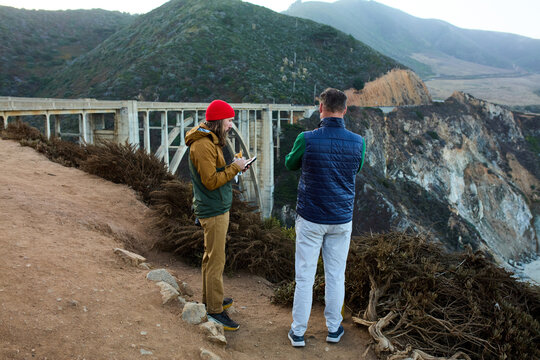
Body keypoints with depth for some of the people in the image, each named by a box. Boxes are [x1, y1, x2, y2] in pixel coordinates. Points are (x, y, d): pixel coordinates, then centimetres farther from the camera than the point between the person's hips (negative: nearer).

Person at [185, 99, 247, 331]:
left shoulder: (210, 141, 13)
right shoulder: (202, 145, -21)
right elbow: (211, 181, -24)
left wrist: (233, 167, 3)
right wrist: (235, 167, -17)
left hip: (217, 208, 11)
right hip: (214, 210, -11)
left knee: (211, 256, 20)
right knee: (216, 260, -4)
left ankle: (210, 298, 35)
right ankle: (215, 310, 6)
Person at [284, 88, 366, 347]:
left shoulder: (307, 139, -15)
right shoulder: (357, 143, -7)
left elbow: (290, 164, 4)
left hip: (310, 219, -2)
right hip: (342, 220, 2)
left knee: (304, 276, 8)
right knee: (335, 276, 15)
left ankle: (298, 332, 19)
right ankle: (334, 328, 29)